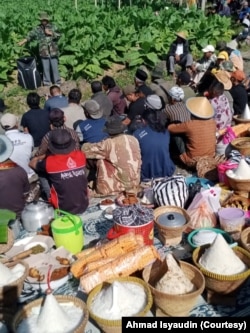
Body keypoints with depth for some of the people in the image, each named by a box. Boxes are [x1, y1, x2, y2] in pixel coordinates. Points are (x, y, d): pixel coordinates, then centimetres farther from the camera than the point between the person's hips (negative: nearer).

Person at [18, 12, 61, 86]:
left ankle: (57, 82, 10)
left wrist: (50, 33, -14)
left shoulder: (53, 27, 5)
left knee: (55, 68, 1)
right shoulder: (37, 29, 5)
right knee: (45, 68, 5)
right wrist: (23, 41, -15)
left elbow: (59, 35, -2)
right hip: (44, 52, 1)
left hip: (53, 51, -1)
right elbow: (31, 35, -3)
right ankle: (47, 83, 15)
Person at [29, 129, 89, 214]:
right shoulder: (80, 156, -9)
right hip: (84, 206, 3)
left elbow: (32, 163, 6)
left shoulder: (49, 162, -18)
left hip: (65, 209, -3)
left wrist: (45, 156, 23)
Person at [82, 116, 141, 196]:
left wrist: (86, 145, 14)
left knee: (101, 160, 7)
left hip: (118, 187, -6)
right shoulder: (134, 139, -1)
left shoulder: (108, 144, -17)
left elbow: (85, 150, -8)